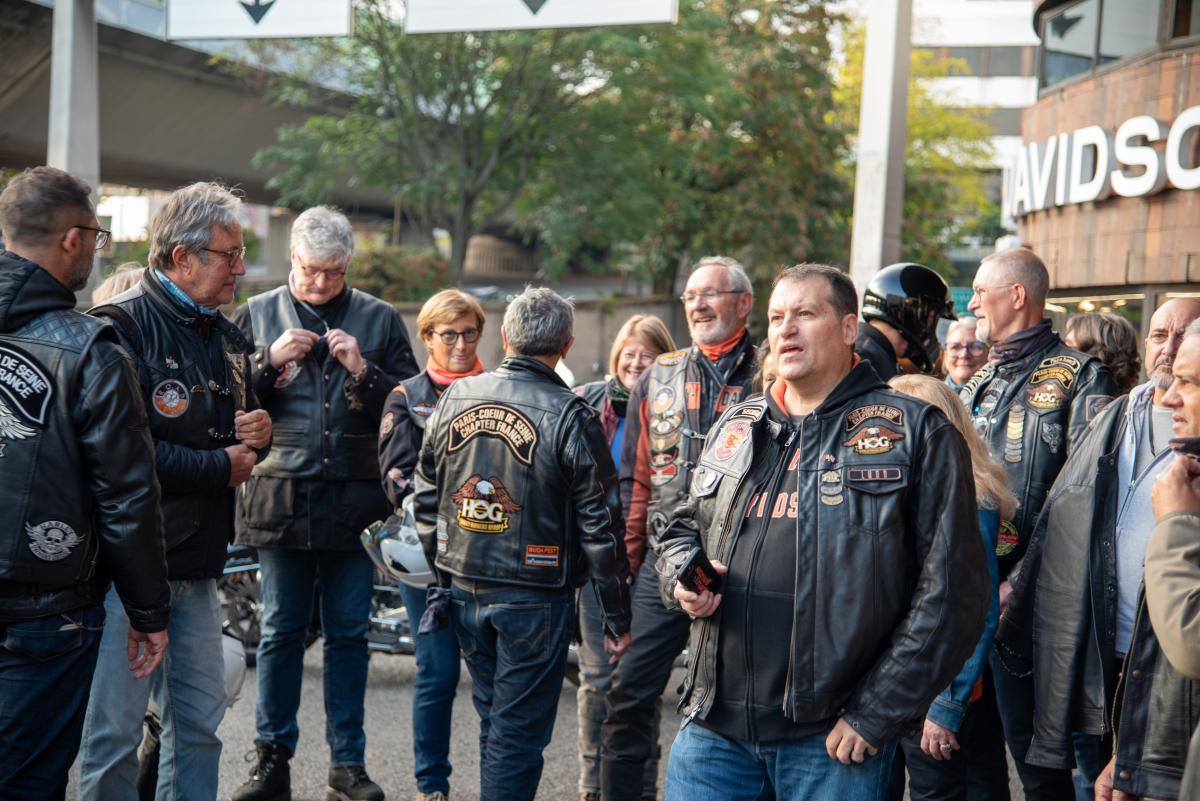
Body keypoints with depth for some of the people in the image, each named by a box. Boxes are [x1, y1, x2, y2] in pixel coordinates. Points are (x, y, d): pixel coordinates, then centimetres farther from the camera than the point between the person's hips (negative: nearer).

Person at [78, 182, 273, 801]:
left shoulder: (226, 337, 16)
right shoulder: (121, 326, -11)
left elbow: (241, 429, 28)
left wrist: (260, 432, 4)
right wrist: (220, 466, -13)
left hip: (199, 563, 8)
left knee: (200, 725, 14)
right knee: (114, 732, -2)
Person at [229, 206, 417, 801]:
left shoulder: (380, 319, 7)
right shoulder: (256, 315, 8)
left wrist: (364, 372, -12)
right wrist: (269, 361, -10)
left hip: (354, 499, 0)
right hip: (280, 498, 0)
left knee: (348, 635, 7)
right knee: (281, 632, 8)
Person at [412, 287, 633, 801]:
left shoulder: (455, 398, 2)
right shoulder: (570, 417, -13)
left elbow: (425, 501, 10)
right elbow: (600, 527, -11)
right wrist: (618, 619, -3)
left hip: (464, 588, 5)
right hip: (534, 597, -5)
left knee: (494, 719, 21)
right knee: (518, 736, 4)